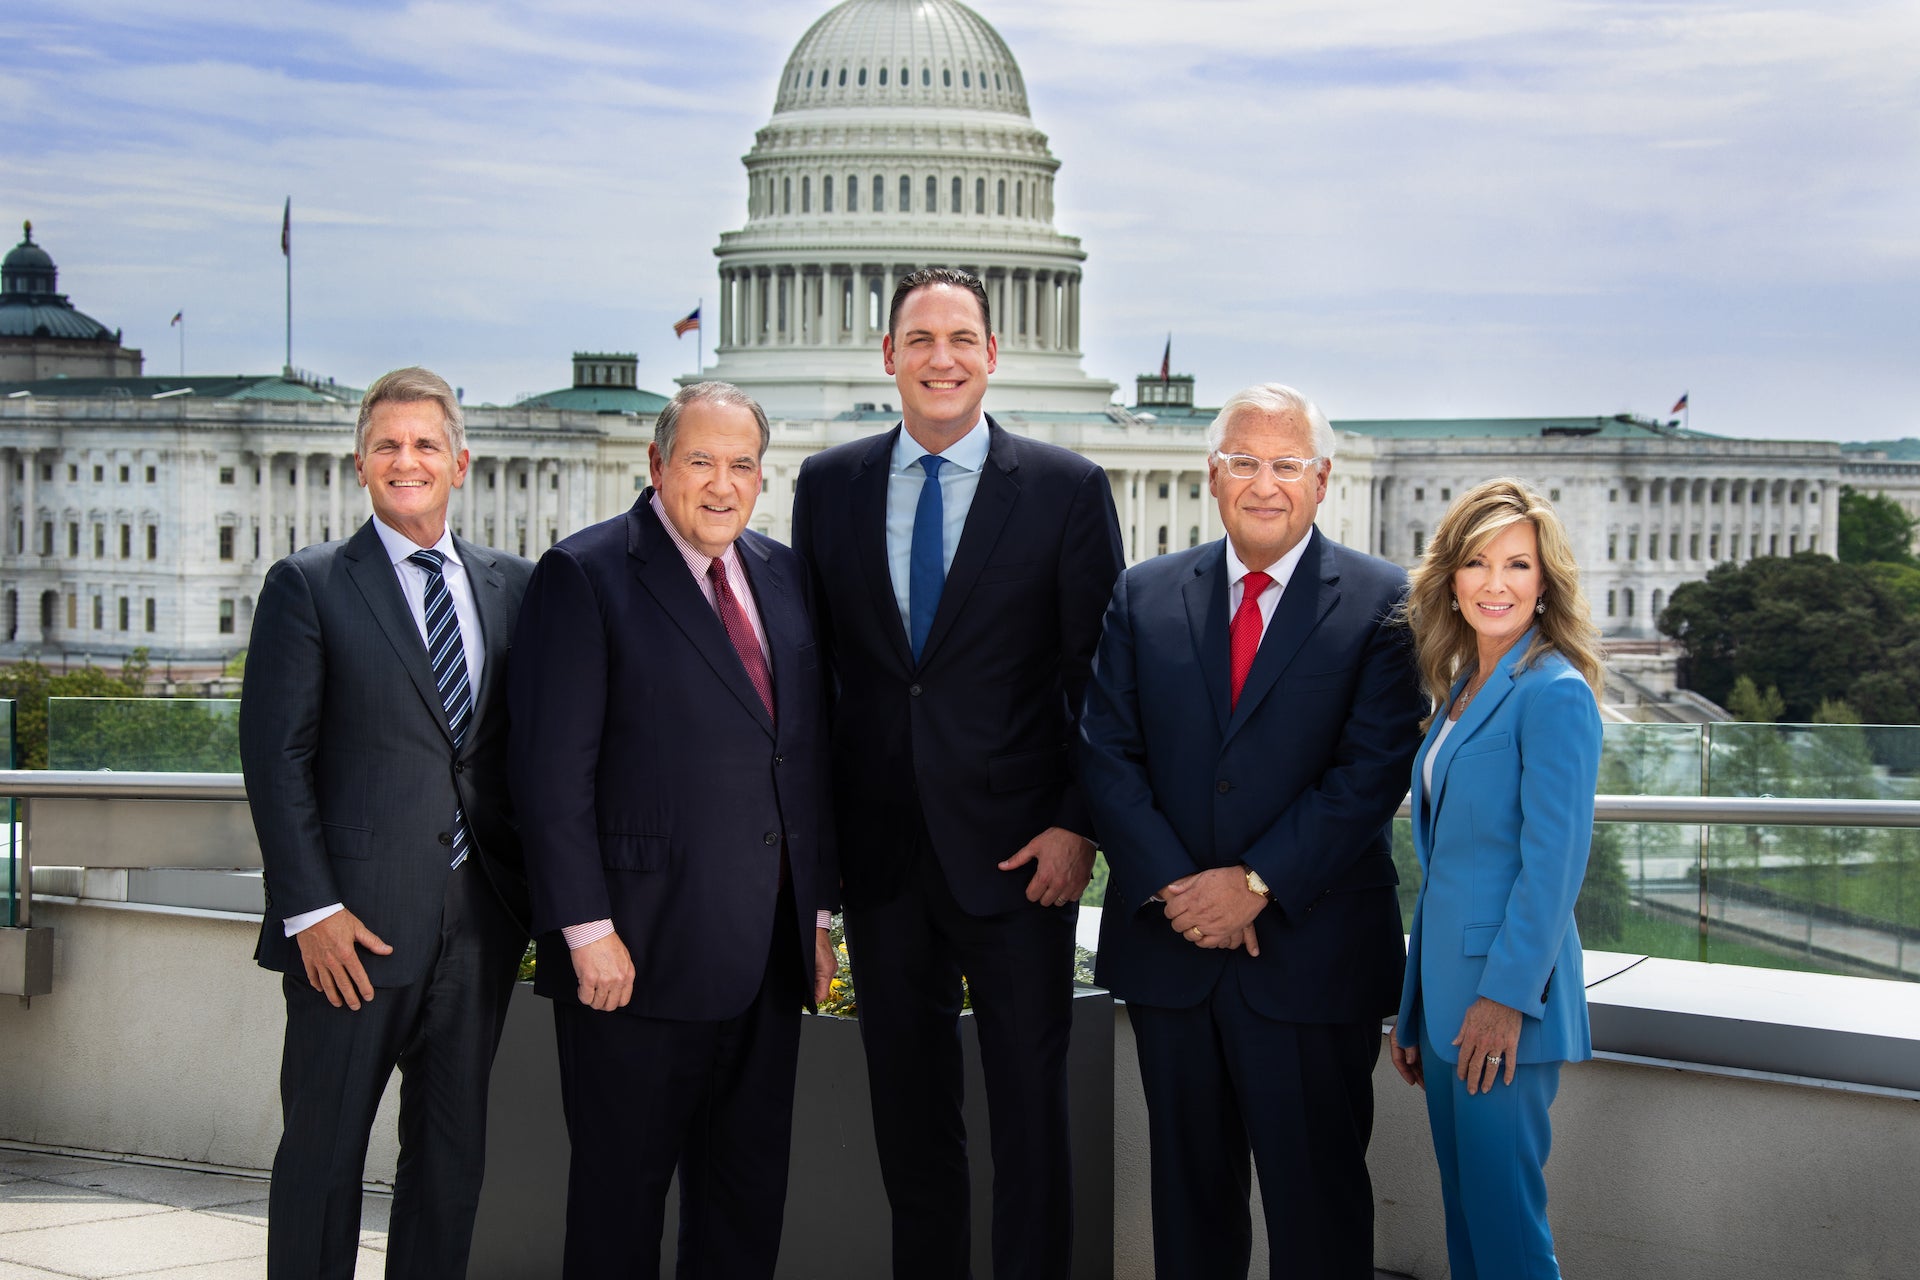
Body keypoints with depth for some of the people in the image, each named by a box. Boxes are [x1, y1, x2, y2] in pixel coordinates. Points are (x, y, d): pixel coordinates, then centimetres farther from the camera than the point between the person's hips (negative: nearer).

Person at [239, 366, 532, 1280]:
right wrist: (311, 909, -13)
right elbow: (275, 757, -5)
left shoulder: (510, 586, 11)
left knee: (453, 1154, 10)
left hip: (480, 921, 4)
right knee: (323, 1151, 2)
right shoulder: (308, 586, 0)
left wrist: (536, 886, 4)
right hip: (355, 924, -4)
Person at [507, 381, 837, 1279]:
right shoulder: (585, 574, -7)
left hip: (767, 956, 6)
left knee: (750, 1194, 13)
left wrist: (818, 910, 11)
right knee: (620, 1196, 4)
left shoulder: (783, 576, 12)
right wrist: (587, 929, -16)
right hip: (639, 953, -6)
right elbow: (551, 770, -12)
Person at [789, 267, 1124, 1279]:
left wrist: (1077, 825, -10)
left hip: (1015, 850, -3)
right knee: (907, 1109, 13)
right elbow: (809, 663, 9)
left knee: (1029, 1108, 3)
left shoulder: (1067, 489, -2)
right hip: (879, 845, 3)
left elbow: (1101, 676, -2)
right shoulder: (828, 485, 7)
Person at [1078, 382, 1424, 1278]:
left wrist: (1257, 884, -16)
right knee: (1189, 1188, 14)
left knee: (1317, 1201, 4)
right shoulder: (1144, 597, 8)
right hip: (1167, 944, 3)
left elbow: (1373, 771, -10)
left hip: (1313, 954, -3)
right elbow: (1105, 754, 2)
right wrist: (1173, 887, -11)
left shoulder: (1380, 602, -2)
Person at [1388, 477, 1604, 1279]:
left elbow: (1553, 864, -16)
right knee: (1463, 1215, 13)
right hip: (1447, 989, 9)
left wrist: (1505, 999, -19)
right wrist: (1413, 1010, 17)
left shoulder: (1555, 694, -11)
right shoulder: (1461, 689, 14)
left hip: (1505, 999, -9)